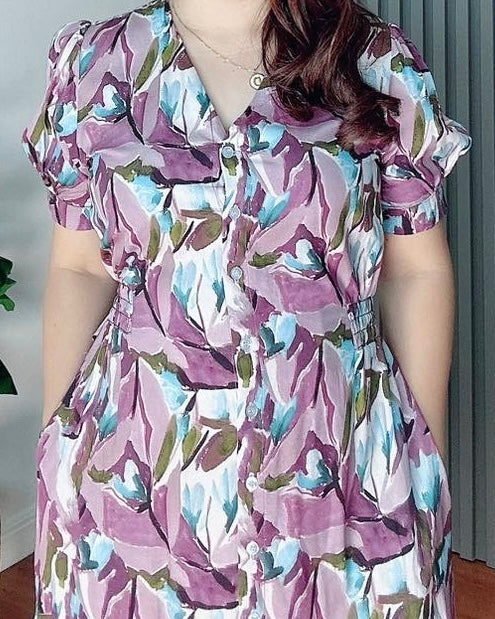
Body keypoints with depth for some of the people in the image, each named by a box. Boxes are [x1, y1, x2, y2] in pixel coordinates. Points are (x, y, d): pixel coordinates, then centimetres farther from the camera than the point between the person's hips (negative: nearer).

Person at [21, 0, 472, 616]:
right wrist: (58, 452, 4)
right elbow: (78, 270, 4)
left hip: (338, 467, 0)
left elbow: (416, 270, 1)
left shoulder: (381, 63, -2)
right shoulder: (94, 61, 0)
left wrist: (429, 458, 2)